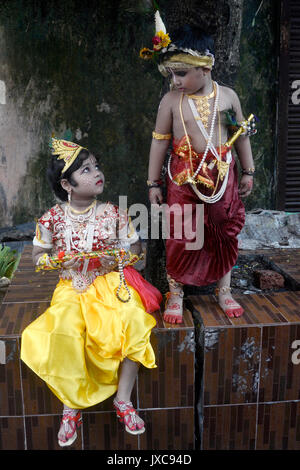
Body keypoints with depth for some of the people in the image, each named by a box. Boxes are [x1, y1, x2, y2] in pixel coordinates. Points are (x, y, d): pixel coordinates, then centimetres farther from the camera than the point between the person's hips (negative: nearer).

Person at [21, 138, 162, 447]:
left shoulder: (113, 213, -2)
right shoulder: (52, 218, -2)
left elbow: (135, 248, 7)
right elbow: (37, 257, 7)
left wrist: (117, 257, -13)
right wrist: (60, 260, -13)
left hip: (111, 283, 1)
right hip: (72, 288, 0)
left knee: (133, 324, -27)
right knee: (63, 333, -28)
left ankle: (123, 399, -6)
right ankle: (71, 406, -4)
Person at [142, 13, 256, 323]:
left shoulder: (227, 96, 0)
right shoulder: (171, 100, -5)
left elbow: (241, 135, 9)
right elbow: (160, 141, 0)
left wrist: (248, 172, 11)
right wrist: (153, 183, 1)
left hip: (222, 175, 2)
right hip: (184, 178, -2)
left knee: (226, 233, 11)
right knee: (180, 237, 3)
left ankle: (224, 291, 29)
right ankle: (175, 295, 20)